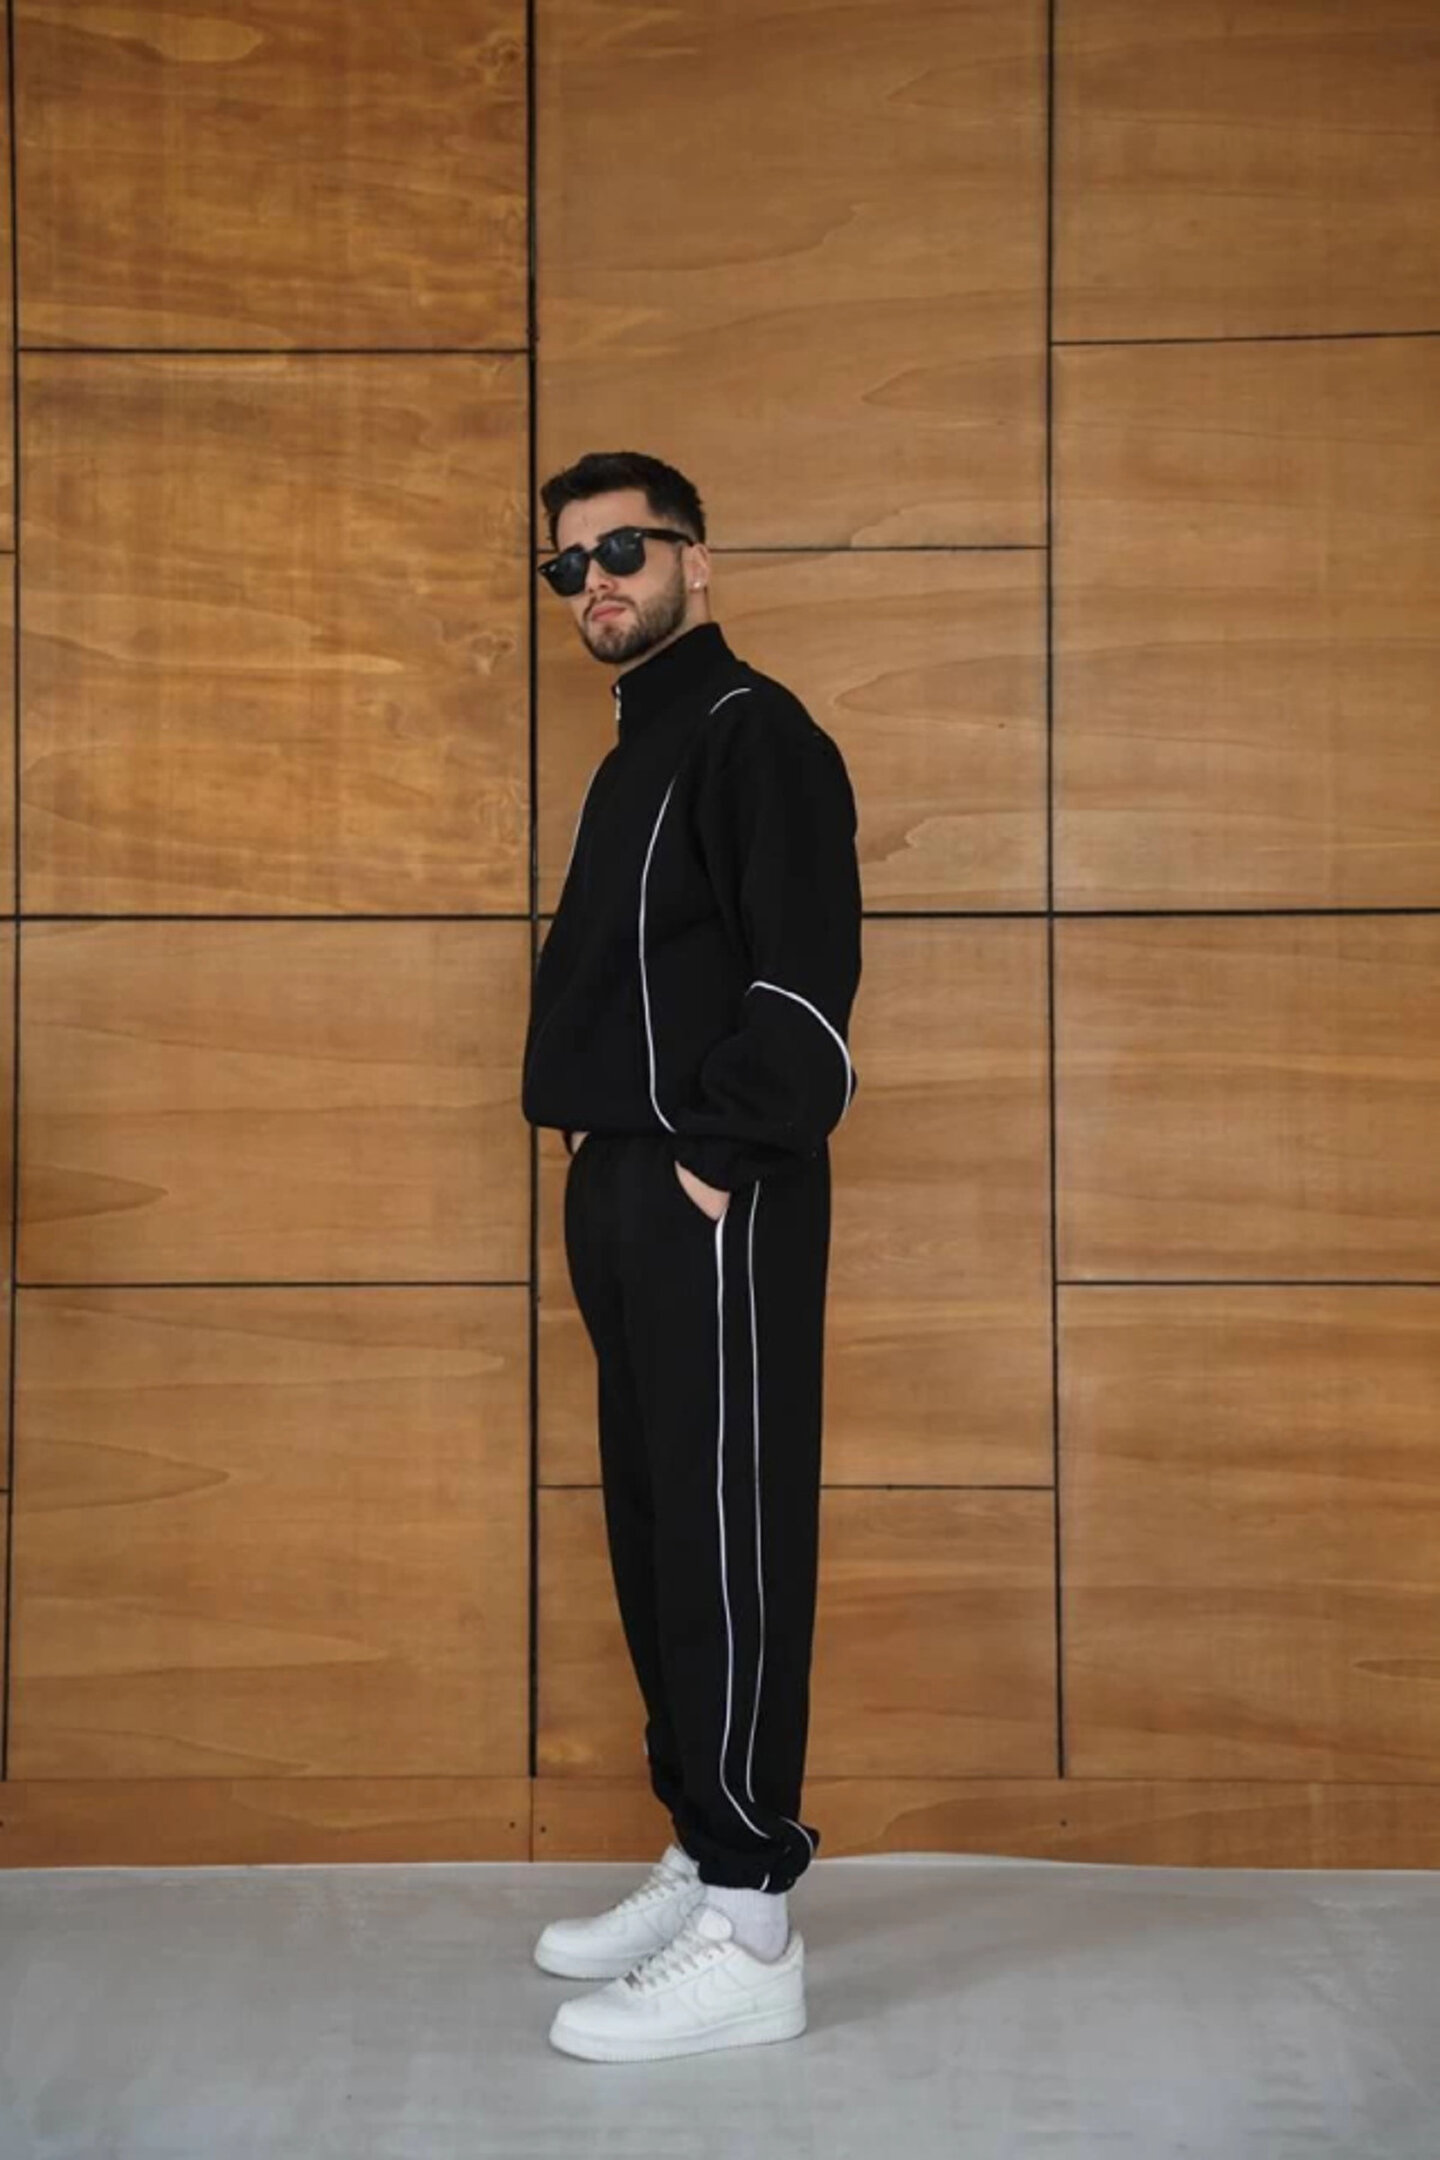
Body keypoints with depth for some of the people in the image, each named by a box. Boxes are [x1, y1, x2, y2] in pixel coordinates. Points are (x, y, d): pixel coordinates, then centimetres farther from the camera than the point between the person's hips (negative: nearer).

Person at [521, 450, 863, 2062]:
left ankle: (748, 1932, 0)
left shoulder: (751, 733, -9)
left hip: (714, 1205, -10)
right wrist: (597, 1143, 14)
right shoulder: (638, 751, 20)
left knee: (726, 1541, -7)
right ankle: (703, 1856, 24)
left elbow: (806, 975, -19)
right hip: (623, 1195, 10)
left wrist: (719, 1164, -18)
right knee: (656, 1534, 13)